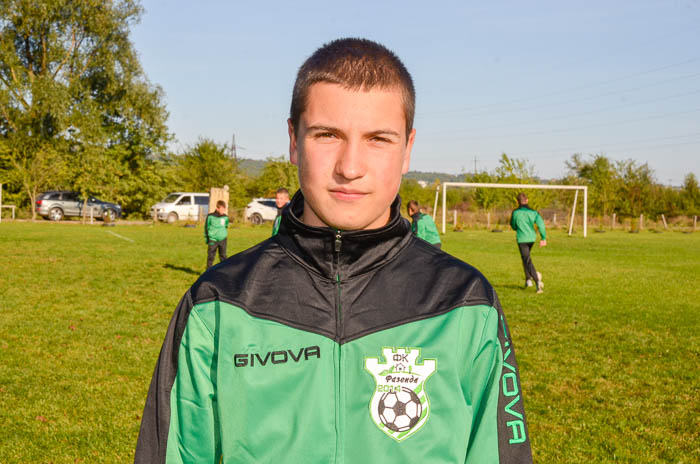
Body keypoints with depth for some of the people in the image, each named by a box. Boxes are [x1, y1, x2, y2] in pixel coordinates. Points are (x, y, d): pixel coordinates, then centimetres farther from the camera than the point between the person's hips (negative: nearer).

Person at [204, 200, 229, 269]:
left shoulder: (225, 217, 2)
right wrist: (206, 238, 2)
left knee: (223, 256, 7)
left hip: (222, 240, 2)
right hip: (213, 240, -2)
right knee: (211, 256, 2)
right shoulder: (210, 216, -6)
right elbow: (206, 227, 2)